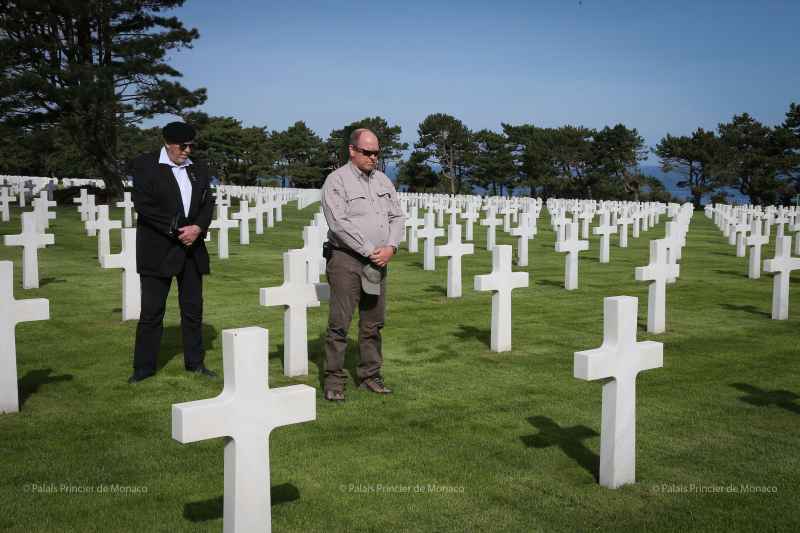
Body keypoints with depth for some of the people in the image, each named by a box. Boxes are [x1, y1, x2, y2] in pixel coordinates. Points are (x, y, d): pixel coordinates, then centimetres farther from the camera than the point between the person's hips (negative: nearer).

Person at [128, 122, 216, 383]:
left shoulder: (198, 169, 13)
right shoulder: (144, 165, -2)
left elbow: (208, 204, 9)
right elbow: (144, 205, -11)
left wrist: (197, 228, -11)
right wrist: (177, 231, -15)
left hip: (192, 248, 5)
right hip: (158, 250, -5)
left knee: (193, 308, 9)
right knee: (151, 310, -1)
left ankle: (195, 362, 19)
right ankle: (144, 366, 9)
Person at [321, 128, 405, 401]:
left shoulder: (383, 180, 15)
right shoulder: (337, 181, -6)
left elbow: (397, 216, 13)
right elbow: (339, 224, -15)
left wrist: (390, 247, -5)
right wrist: (370, 251, -15)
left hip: (377, 262, 6)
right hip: (346, 259, -6)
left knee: (373, 323, 10)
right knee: (340, 323, -5)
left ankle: (370, 375, 20)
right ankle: (334, 380, 2)